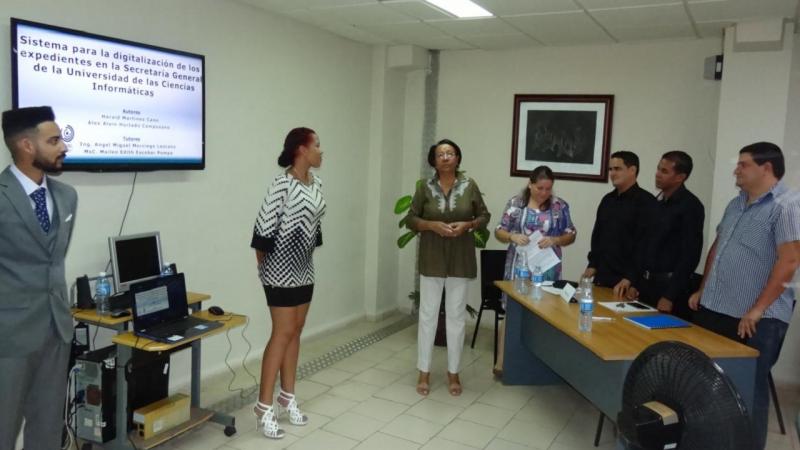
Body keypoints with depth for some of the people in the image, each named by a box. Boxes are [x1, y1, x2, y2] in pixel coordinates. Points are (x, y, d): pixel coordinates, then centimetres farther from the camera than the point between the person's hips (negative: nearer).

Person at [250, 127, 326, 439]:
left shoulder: (316, 184, 7)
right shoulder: (282, 184, -18)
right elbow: (264, 225, -15)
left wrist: (308, 255, 16)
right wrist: (262, 264, -7)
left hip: (304, 268, 8)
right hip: (280, 268, -8)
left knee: (296, 331, 12)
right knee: (283, 333, -5)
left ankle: (287, 398, 25)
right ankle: (265, 406, 7)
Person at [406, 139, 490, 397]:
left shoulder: (469, 186, 0)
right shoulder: (425, 187, -2)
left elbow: (484, 217, 6)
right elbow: (410, 219, 1)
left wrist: (467, 225, -13)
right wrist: (432, 225, -16)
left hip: (460, 260, 1)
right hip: (432, 259, 0)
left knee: (456, 315, 8)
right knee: (428, 314, 5)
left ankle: (453, 372, 22)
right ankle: (424, 372, 19)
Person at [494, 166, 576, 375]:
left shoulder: (560, 206, 2)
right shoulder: (515, 203, 0)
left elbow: (570, 235, 4)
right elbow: (499, 232, 1)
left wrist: (555, 240, -17)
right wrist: (512, 236, -20)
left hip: (547, 269, 1)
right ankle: (501, 361, 10)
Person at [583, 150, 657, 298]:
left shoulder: (646, 202, -10)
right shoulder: (608, 200, 13)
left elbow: (644, 243, -16)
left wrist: (630, 278, -20)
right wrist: (593, 264, 12)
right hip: (602, 276, 7)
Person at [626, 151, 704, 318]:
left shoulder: (690, 206, -12)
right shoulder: (657, 202, 9)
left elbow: (690, 255, -16)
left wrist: (670, 295, -17)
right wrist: (636, 283, 9)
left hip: (670, 285, -7)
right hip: (647, 282, 7)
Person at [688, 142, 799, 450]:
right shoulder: (736, 204, 14)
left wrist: (757, 310, -19)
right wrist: (703, 290, 16)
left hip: (754, 320, -8)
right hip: (714, 309, 8)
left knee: (749, 388, 4)